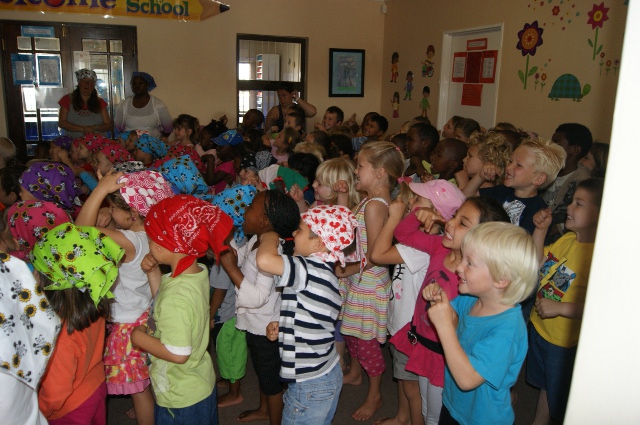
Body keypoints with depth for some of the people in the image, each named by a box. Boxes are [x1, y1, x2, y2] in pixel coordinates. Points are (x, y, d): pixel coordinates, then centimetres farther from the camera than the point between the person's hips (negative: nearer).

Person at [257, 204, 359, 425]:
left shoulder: (312, 269, -24)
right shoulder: (324, 271, 7)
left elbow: (265, 260, -41)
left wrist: (270, 237, -20)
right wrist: (282, 325, 2)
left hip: (310, 386, -9)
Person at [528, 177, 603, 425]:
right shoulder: (567, 239, -3)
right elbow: (538, 264, 8)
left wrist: (559, 307, -29)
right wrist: (540, 230, -3)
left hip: (564, 340, -8)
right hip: (539, 326, 8)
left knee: (558, 396, 16)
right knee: (544, 385, 29)